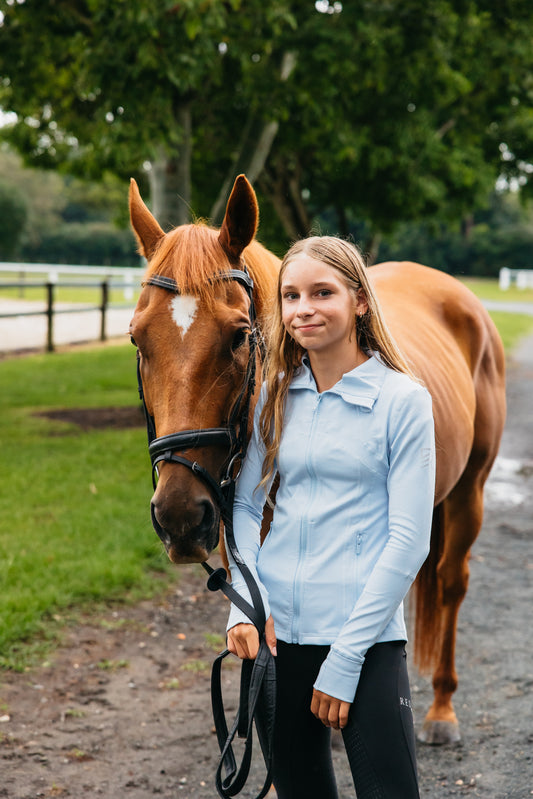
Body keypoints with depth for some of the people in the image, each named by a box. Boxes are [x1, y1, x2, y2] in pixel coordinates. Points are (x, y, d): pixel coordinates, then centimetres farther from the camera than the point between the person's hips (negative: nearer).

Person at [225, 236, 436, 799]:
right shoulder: (275, 396, 6)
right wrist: (247, 605, -10)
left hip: (366, 635, -4)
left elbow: (408, 541, -11)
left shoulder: (402, 399, -8)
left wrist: (345, 658, -13)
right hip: (276, 631, 5)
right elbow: (245, 505, 8)